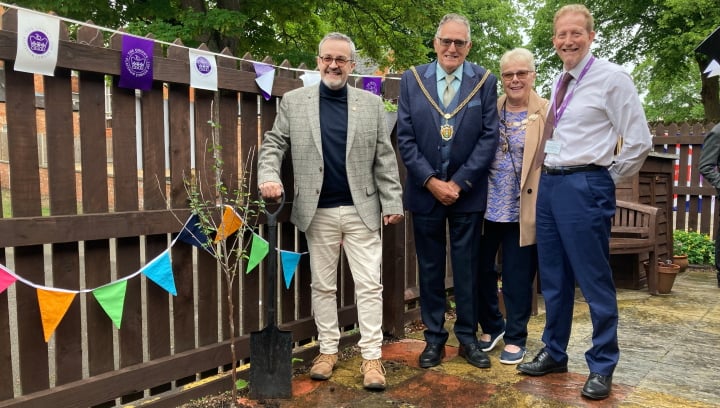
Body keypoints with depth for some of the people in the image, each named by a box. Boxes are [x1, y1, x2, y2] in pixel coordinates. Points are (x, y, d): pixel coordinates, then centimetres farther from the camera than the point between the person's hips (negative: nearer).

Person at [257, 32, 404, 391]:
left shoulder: (372, 104, 5)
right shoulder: (293, 101, 5)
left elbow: (384, 158, 4)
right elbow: (273, 144, 4)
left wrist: (392, 202, -1)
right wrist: (268, 177, -15)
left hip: (362, 208, 0)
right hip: (317, 211, 1)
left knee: (369, 284, 1)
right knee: (322, 285, 10)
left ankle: (371, 356, 11)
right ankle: (328, 350, 24)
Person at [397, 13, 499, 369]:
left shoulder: (484, 82, 2)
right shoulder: (412, 80, 3)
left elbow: (489, 136, -3)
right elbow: (405, 137, -2)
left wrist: (459, 182, -11)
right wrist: (430, 181, -11)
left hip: (467, 191, 0)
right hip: (425, 190, 1)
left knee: (467, 267, 7)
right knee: (430, 267, 8)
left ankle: (468, 337, 22)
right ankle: (434, 337, 21)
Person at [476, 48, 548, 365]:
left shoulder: (547, 114, -3)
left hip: (522, 210, -3)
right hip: (485, 207, 4)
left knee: (517, 277, 7)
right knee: (480, 271, 11)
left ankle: (515, 337, 26)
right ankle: (491, 326, 34)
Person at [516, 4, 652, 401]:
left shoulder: (612, 77, -7)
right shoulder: (559, 82, 14)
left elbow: (639, 142, -9)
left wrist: (606, 178, -2)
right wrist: (550, 175, 15)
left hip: (584, 186, -7)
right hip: (548, 183, 7)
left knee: (594, 280, 1)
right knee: (553, 277, 14)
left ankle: (601, 367, 17)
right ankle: (554, 353, 29)